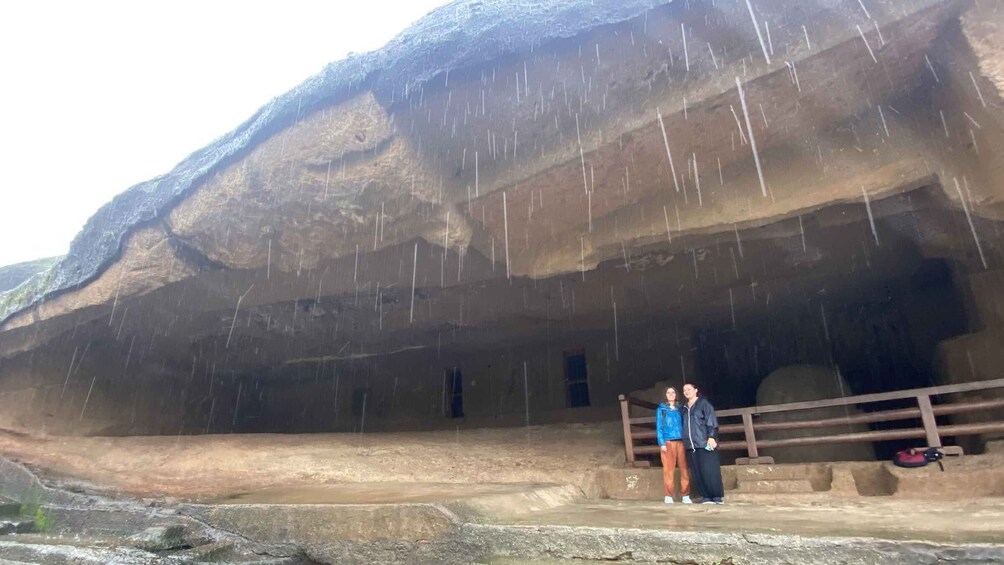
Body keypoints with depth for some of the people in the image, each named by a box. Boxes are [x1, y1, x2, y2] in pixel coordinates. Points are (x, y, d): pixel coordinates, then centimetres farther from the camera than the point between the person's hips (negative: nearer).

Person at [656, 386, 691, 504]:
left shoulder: (680, 409, 15)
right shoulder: (661, 409, 9)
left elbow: (684, 425, 11)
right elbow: (659, 427, 3)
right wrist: (661, 443, -7)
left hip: (681, 441, 2)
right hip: (668, 442, -2)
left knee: (685, 468, -2)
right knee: (668, 469, -3)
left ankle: (685, 495, 6)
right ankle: (668, 496, 1)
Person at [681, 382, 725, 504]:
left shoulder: (704, 403, 2)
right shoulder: (684, 408, 19)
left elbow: (711, 421, -6)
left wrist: (711, 437, -17)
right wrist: (684, 441, 15)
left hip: (705, 443, -6)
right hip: (691, 445, 6)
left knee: (709, 470, -6)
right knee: (697, 472, 3)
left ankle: (718, 496, 4)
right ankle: (706, 496, 8)